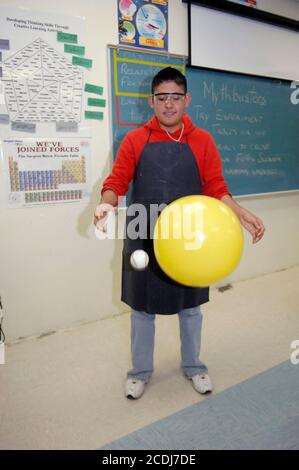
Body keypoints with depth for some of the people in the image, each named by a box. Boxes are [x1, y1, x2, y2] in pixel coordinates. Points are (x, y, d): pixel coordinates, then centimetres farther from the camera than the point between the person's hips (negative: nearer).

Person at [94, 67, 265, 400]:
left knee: (190, 308, 16)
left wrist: (242, 215, -16)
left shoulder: (202, 141, 1)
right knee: (142, 308, 13)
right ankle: (140, 371, 36)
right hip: (144, 240, 0)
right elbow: (116, 182, -5)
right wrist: (106, 204, -26)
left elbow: (216, 188, -1)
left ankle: (193, 366, 41)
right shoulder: (135, 140, -1)